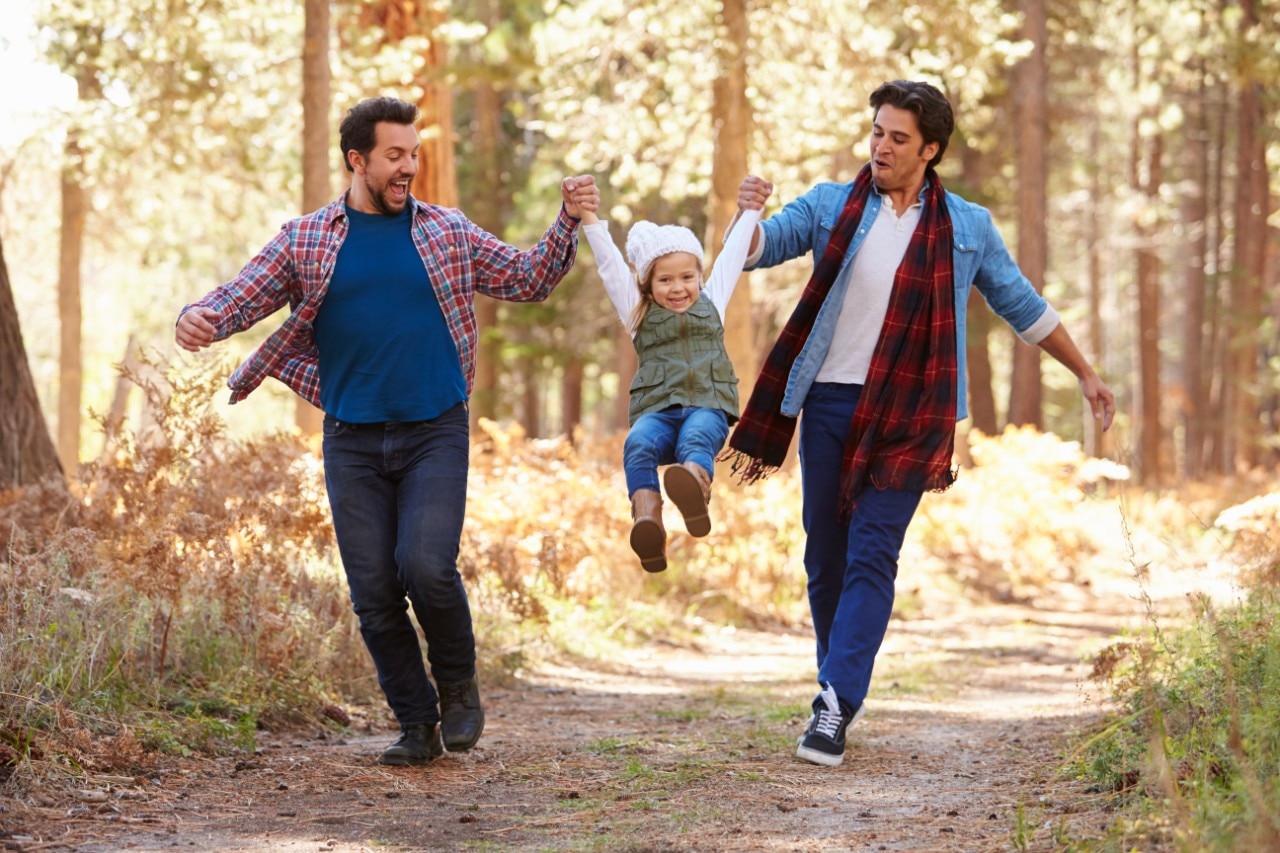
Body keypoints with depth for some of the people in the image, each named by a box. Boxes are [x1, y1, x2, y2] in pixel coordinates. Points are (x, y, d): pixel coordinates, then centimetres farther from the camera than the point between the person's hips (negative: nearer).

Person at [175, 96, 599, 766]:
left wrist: (569, 222, -2)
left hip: (435, 433, -1)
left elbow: (529, 279, 12)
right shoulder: (306, 241, 5)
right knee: (373, 592, -1)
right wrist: (201, 319, -21)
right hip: (352, 440, 1)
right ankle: (416, 725, 15)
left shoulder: (447, 232, 7)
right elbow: (242, 296, 1)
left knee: (426, 566, -19)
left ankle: (458, 681, 9)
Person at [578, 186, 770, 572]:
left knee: (696, 440, -36)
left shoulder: (712, 302, 24)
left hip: (707, 406, 0)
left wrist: (751, 208, 33)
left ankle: (694, 491, -69)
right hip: (657, 409, 1)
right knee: (638, 444, -34)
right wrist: (589, 217, 10)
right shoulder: (639, 312, 21)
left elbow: (733, 253, 29)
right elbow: (610, 264, 16)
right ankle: (647, 521, -55)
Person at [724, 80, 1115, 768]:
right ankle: (838, 685, 25)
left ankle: (836, 709, -17)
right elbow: (760, 247, -2)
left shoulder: (967, 227, 6)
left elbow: (1021, 306, 17)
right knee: (825, 555, 6)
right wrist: (745, 216, -26)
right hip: (830, 403, 2)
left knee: (872, 556, -11)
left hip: (907, 415, -2)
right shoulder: (831, 206, 7)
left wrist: (1085, 374, 23)